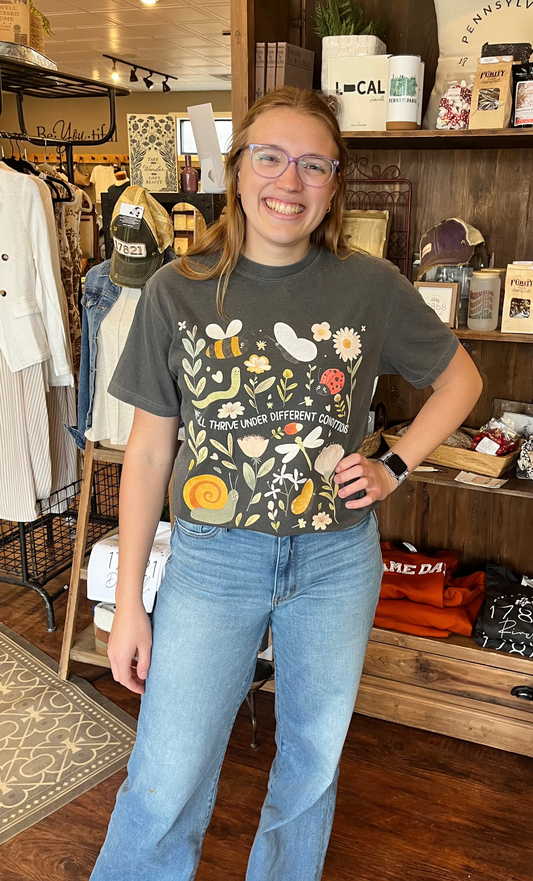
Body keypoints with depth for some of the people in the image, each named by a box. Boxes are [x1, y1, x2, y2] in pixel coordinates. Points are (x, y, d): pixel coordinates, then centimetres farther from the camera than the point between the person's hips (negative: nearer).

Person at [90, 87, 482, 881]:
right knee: (164, 791, 4)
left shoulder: (371, 286, -5)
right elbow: (149, 450, -3)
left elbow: (460, 378, 10)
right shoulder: (177, 291, -6)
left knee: (313, 763, 20)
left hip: (337, 560, 2)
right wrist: (128, 601, -2)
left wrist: (394, 469, -4)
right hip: (211, 559, -1)